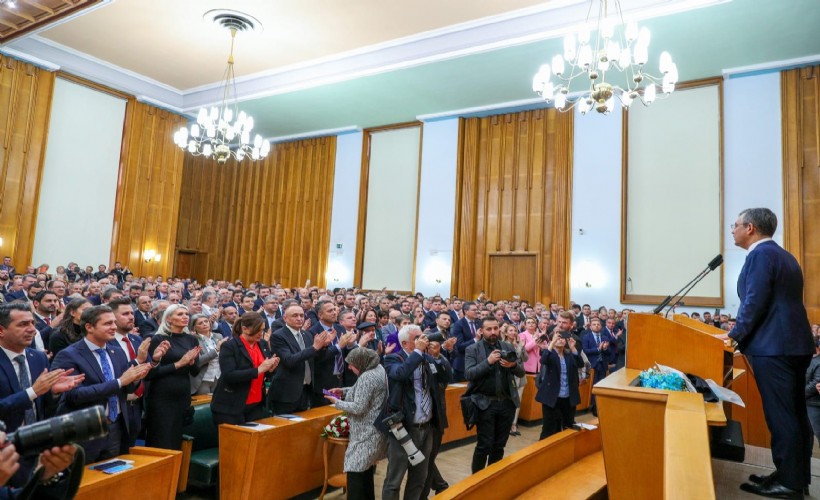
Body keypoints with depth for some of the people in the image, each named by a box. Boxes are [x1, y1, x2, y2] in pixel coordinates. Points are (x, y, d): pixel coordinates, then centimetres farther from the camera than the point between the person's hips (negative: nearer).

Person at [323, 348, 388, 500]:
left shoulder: (366, 378, -24)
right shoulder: (379, 368, 6)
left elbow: (358, 408, -23)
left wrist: (337, 402, -10)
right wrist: (344, 391, 9)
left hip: (367, 434, -11)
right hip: (374, 431, 11)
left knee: (355, 472, -6)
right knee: (366, 470, 21)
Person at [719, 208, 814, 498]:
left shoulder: (760, 254, -11)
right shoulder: (784, 256, 19)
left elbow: (755, 301, -19)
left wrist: (735, 335, -10)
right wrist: (742, 334, 19)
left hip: (773, 346, -10)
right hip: (794, 343, 10)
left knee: (780, 415, -4)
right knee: (795, 414, 13)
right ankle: (798, 477, 22)